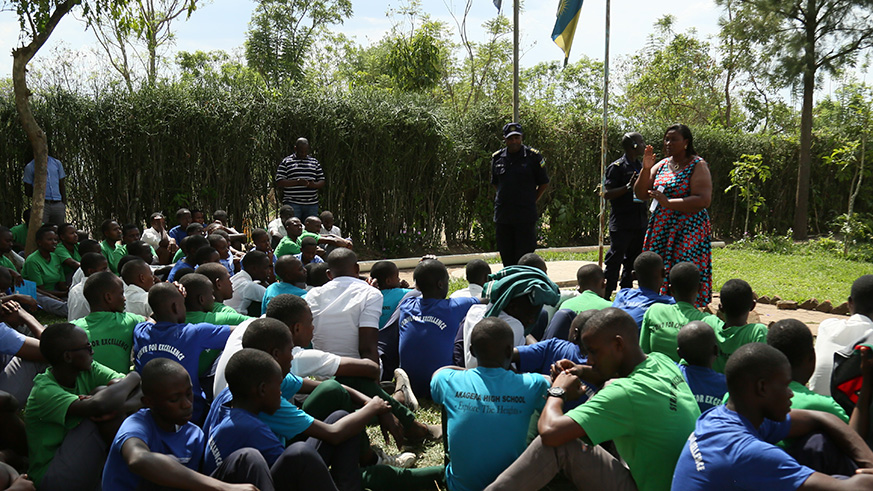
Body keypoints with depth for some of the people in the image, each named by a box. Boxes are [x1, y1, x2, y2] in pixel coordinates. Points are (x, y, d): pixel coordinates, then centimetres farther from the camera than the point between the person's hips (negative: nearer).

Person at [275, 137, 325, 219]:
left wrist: (314, 185, -9)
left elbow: (322, 182, 15)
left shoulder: (315, 162, 16)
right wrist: (297, 182, -16)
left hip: (312, 204, 3)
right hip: (292, 204, -3)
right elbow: (279, 183, -3)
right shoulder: (286, 162, 5)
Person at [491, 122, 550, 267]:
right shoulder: (497, 157, 8)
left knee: (524, 256, -3)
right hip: (502, 216, 4)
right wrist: (504, 199, 12)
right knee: (506, 255, 9)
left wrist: (532, 201, 1)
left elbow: (544, 183, 6)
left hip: (526, 216, -4)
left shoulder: (533, 156, -2)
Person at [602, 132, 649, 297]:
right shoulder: (616, 167, -8)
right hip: (621, 224, -8)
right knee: (614, 261, -4)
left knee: (633, 262, 12)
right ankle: (605, 296, 2)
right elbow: (607, 194, -14)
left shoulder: (641, 167, 15)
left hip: (640, 223, 8)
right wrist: (628, 187, -22)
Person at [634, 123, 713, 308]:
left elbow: (704, 200, -16)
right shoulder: (661, 165, 13)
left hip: (689, 232, -6)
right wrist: (646, 169, -4)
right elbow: (641, 194, 10)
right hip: (660, 230, 6)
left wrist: (668, 202, -20)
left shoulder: (698, 166, -4)